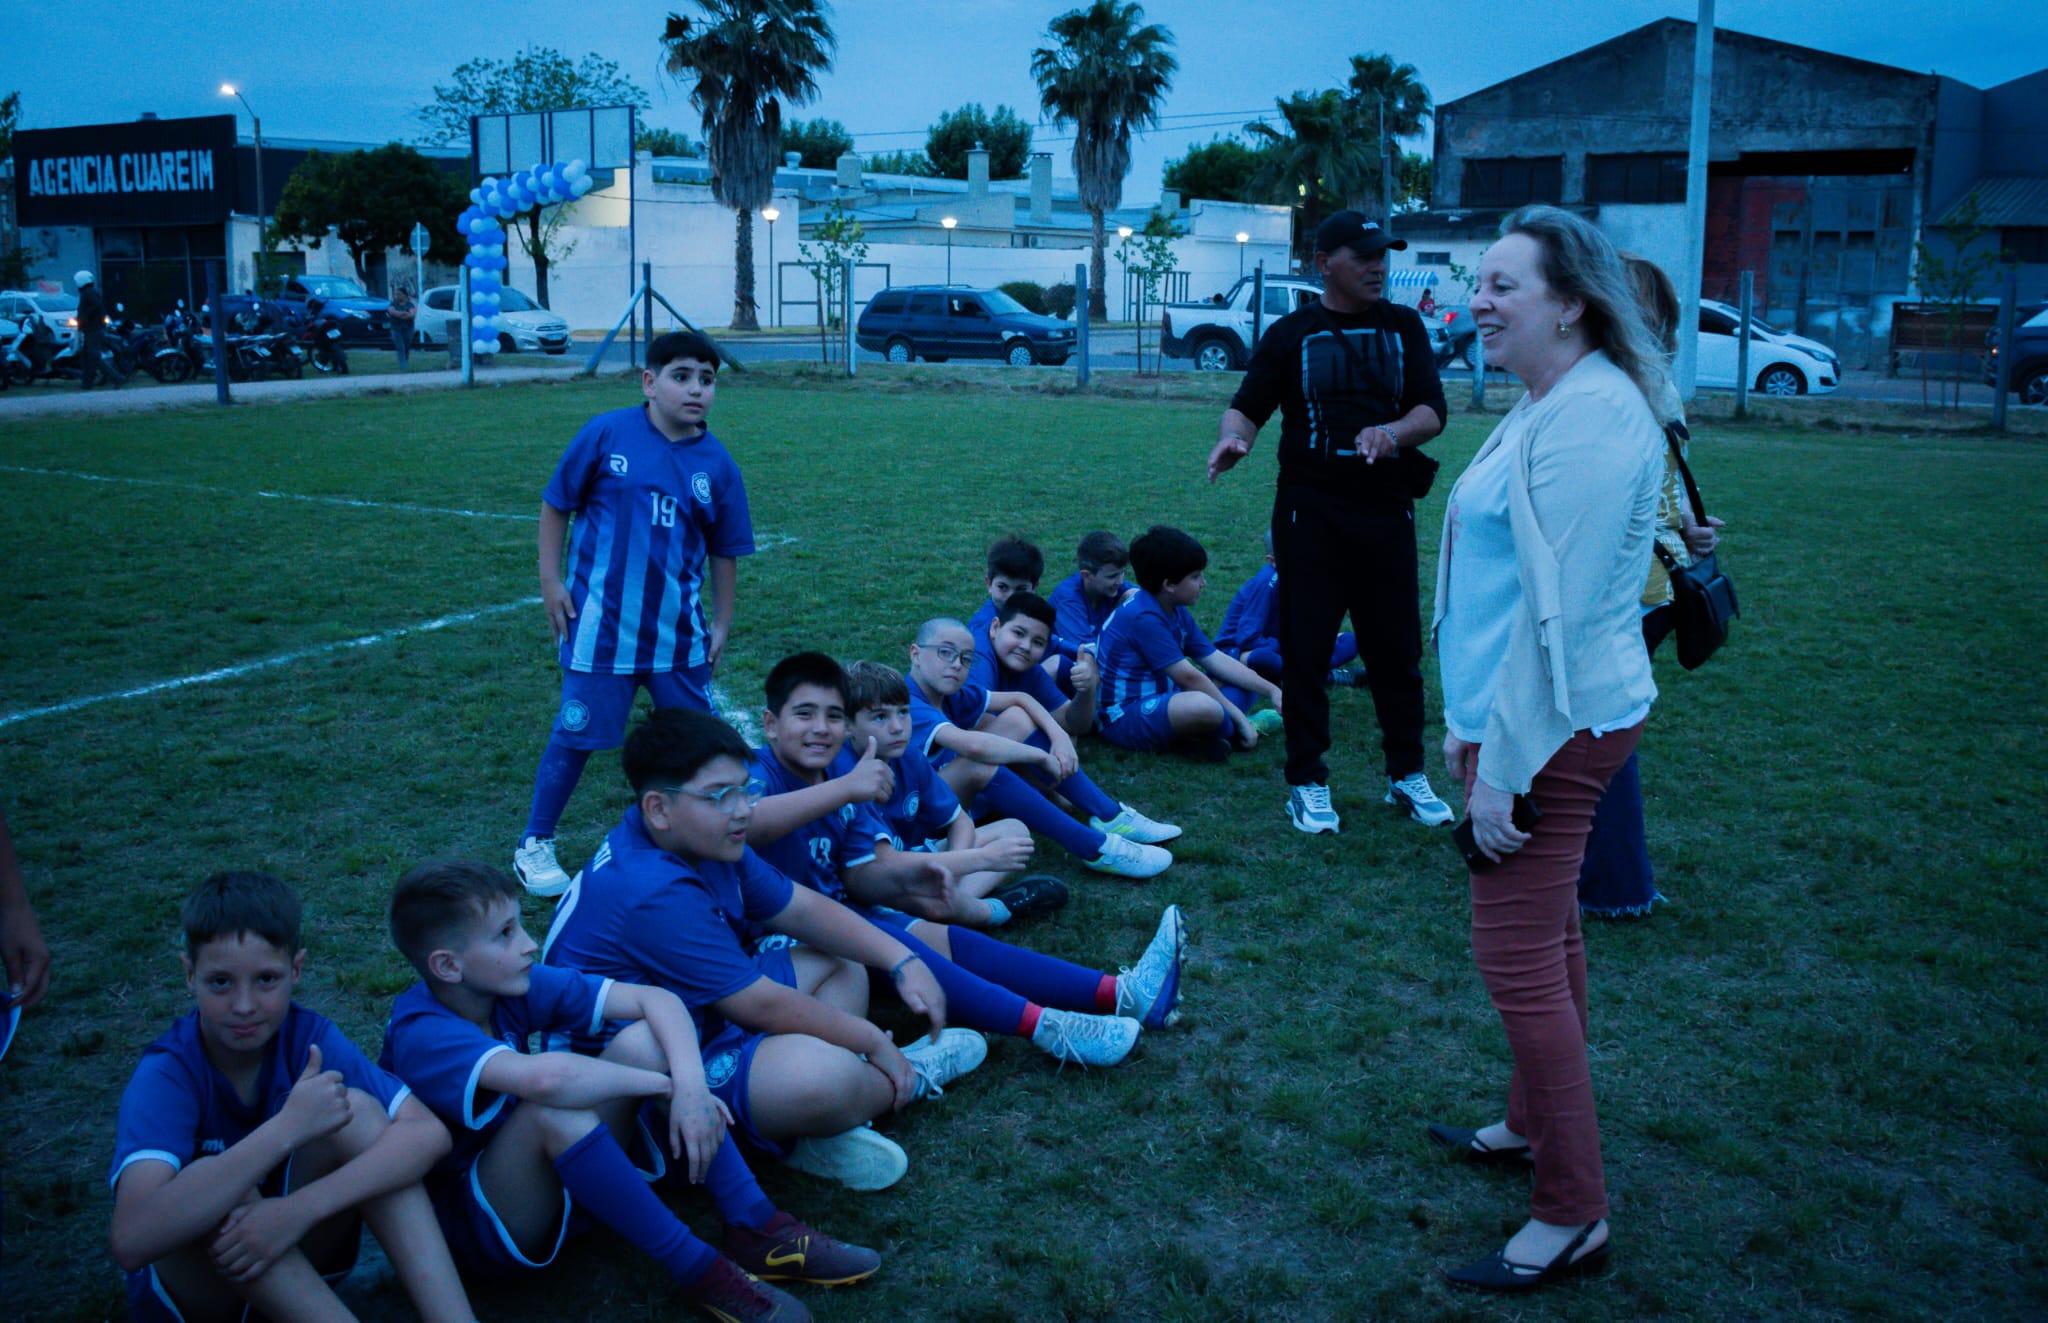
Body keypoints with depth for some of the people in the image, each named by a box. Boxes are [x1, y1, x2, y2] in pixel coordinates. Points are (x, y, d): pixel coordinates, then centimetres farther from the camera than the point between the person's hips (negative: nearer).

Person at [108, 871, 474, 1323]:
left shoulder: (308, 1037, -14)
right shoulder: (167, 1075, -24)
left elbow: (429, 1133, -25)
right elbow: (131, 1240, -41)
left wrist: (301, 1208, -39)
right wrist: (287, 1128, -43)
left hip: (297, 1256, 3)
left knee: (357, 1110, -22)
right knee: (223, 1191, -34)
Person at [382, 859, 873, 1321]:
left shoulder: (516, 987, -8)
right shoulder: (421, 1034, -28)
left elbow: (654, 999, -11)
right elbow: (545, 1078, -46)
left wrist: (691, 1084, -29)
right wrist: (660, 1083, -31)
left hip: (551, 1182, 7)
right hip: (473, 1223, -7)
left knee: (643, 1040, -14)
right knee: (556, 1110, -36)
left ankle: (754, 1227, -13)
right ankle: (697, 1270, -23)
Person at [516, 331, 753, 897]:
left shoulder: (717, 463, 1)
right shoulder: (606, 434, -7)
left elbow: (724, 552, 9)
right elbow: (556, 505, 1)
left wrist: (721, 622, 9)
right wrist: (551, 580, -2)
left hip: (679, 629, 3)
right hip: (600, 625, -3)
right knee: (576, 735, 5)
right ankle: (534, 846, 23)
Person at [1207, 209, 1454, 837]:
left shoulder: (1404, 327, 9)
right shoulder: (1291, 333, 5)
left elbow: (1433, 408, 1)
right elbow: (1247, 406, 0)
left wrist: (1393, 432, -21)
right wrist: (1233, 439, -23)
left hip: (1387, 508, 2)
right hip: (1310, 509, -2)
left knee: (1397, 647, 8)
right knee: (1305, 648, 2)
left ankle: (1407, 774, 22)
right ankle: (1307, 781, 13)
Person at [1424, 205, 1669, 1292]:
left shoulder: (1592, 415, -21)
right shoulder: (1543, 405, 12)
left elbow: (1558, 608, -24)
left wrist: (1504, 765, -22)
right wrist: (1470, 719, 19)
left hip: (1555, 728, -10)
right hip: (1527, 716, 10)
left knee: (1518, 958, -6)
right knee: (1544, 933, 21)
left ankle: (1574, 1215, 6)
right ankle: (1535, 1123, 38)